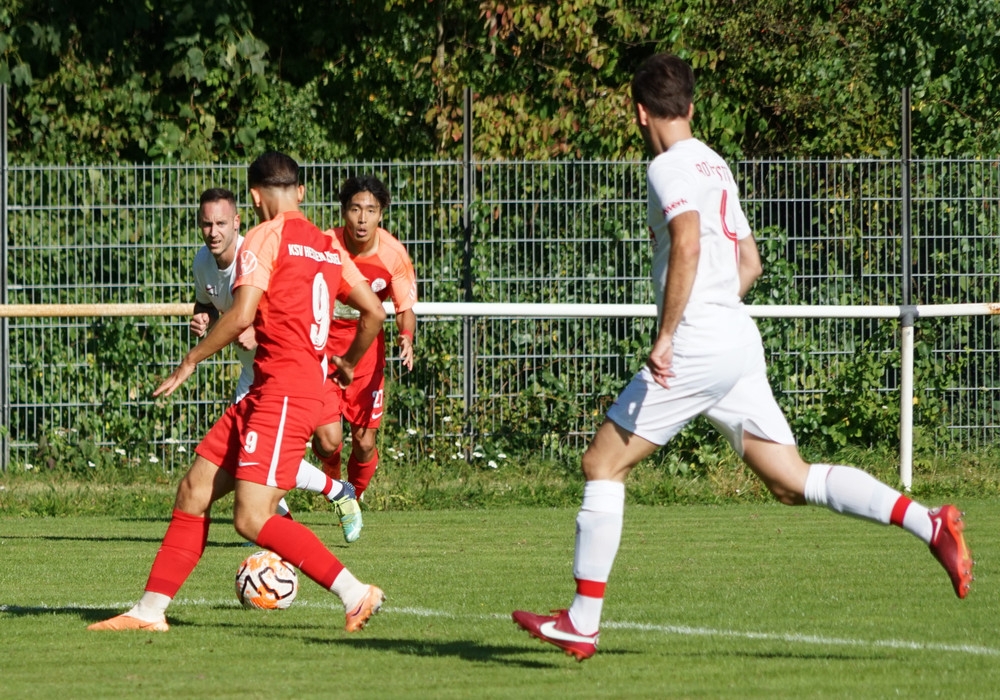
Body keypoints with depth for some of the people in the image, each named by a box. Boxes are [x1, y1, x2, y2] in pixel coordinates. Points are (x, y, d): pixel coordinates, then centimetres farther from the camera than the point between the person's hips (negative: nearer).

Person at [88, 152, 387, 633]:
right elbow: (374, 312, 18)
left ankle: (356, 594, -15)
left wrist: (191, 360, -8)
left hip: (282, 393, -9)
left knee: (252, 519, -15)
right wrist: (348, 363, 34)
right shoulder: (326, 247, 15)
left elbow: (242, 315, -19)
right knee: (195, 490, 10)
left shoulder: (266, 237, -8)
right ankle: (150, 610, 12)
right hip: (264, 395, 9)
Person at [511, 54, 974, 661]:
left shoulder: (671, 167, -8)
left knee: (603, 465, 0)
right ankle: (929, 524, -7)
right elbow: (750, 264, 26)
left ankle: (582, 622, -1)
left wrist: (667, 335, -23)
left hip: (697, 349, -9)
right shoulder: (716, 166, 20)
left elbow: (687, 246, -24)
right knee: (793, 482, 6)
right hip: (739, 345, 9)